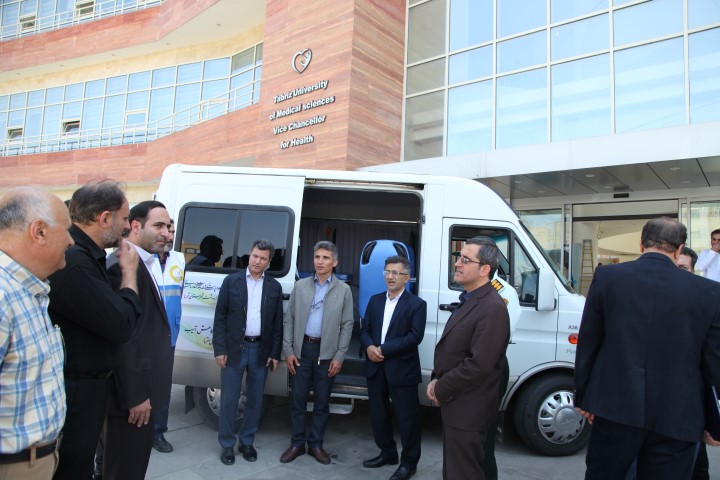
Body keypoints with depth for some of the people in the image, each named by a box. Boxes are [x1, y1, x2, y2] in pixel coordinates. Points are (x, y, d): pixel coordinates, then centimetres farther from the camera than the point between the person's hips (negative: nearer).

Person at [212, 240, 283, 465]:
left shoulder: (275, 287, 4)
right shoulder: (231, 281, -1)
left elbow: (277, 323, 5)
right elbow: (220, 317, -2)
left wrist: (275, 353, 1)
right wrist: (220, 349, -8)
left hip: (260, 350, 2)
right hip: (234, 349, -2)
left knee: (255, 400, 12)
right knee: (229, 400, 7)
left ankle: (247, 442, 29)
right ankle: (227, 444, 24)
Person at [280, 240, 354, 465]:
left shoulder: (343, 290, 1)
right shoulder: (300, 286, 5)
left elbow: (347, 325, -1)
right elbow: (289, 320, 5)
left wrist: (339, 356, -6)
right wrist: (288, 350, -2)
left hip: (327, 353, -1)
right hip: (301, 349, 1)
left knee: (322, 401, 9)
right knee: (297, 399, 8)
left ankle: (316, 444, 24)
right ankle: (297, 443, 23)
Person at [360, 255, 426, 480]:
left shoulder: (417, 304, -7)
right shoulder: (375, 300, 11)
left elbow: (415, 336, -16)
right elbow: (365, 329, 10)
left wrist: (383, 349, -18)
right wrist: (369, 347, -13)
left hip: (402, 370, -5)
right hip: (375, 368, 6)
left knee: (407, 417, 5)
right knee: (378, 413, 17)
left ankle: (409, 461, 23)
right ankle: (387, 453, 36)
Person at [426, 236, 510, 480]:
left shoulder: (492, 308, -22)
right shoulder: (468, 300, 10)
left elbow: (479, 365, -26)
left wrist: (440, 389, -15)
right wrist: (437, 380, 1)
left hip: (468, 413, -9)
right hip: (454, 406, 9)